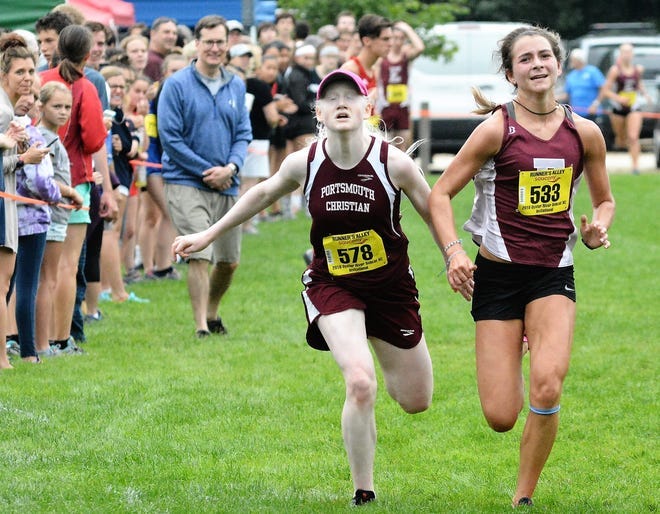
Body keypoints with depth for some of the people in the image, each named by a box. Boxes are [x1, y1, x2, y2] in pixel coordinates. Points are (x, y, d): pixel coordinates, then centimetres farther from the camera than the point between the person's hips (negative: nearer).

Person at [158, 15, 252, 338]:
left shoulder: (236, 87, 9)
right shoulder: (177, 86, -7)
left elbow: (243, 134, 10)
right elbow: (169, 137, -9)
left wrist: (231, 167, -9)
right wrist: (206, 171, -11)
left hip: (226, 185, 5)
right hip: (186, 183, -5)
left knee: (229, 260, 11)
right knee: (199, 256, -15)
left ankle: (211, 313, 34)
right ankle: (201, 326, -10)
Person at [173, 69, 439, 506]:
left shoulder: (393, 162, -17)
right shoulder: (304, 163, -11)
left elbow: (435, 216, -3)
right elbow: (265, 193, 10)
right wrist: (208, 235, 15)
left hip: (390, 286, 1)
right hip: (331, 285, -1)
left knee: (416, 401, 9)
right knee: (360, 385, -25)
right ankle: (363, 494, -8)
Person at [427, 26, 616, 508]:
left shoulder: (584, 133, 3)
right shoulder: (497, 129, -7)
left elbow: (605, 199, 18)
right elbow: (440, 193, -4)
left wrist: (599, 226, -4)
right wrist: (453, 252, -19)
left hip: (554, 274, 2)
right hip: (499, 274, -2)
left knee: (547, 387, -23)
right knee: (501, 417, -4)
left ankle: (524, 497, -3)